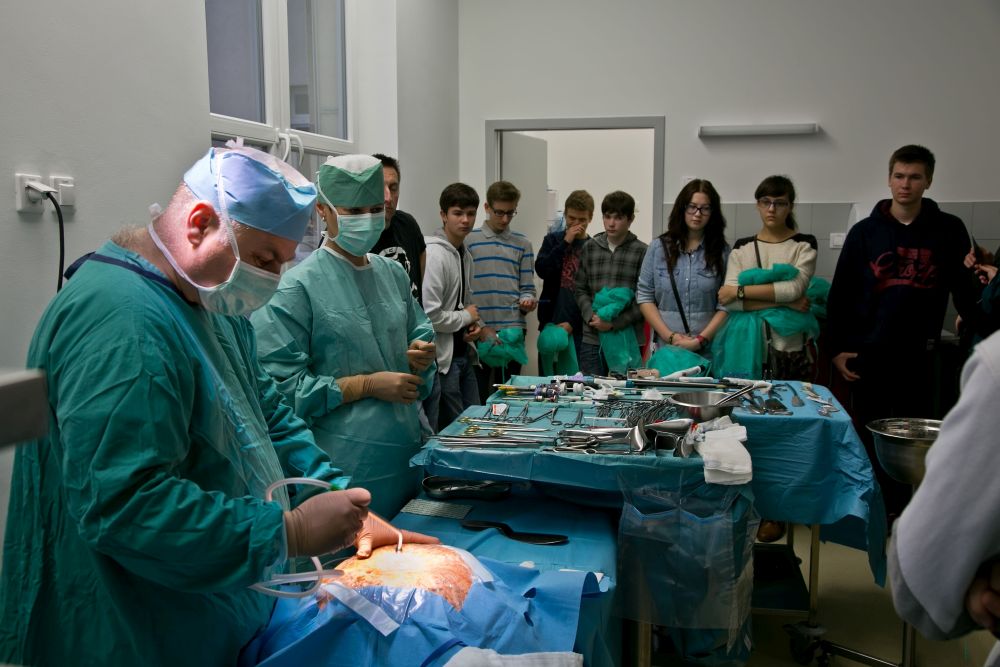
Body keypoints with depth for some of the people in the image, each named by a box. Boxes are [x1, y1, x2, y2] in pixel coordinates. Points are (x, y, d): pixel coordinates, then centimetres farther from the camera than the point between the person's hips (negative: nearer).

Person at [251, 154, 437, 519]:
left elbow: (420, 334, 22)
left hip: (407, 450, 7)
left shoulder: (393, 274, 9)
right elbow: (281, 385, -16)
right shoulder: (298, 287, -11)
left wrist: (420, 353, -1)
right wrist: (368, 385, -16)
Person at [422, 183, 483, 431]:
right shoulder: (433, 254, -17)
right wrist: (466, 317, -10)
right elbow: (428, 315, -25)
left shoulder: (464, 254, 11)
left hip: (463, 352, 9)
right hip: (442, 356, -9)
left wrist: (473, 326, 4)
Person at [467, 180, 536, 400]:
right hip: (478, 332, -2)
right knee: (476, 396, 2)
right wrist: (480, 326, -8)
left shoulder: (522, 244, 11)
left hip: (513, 331, 2)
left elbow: (526, 287, 11)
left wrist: (527, 301, -13)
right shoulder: (469, 240, 3)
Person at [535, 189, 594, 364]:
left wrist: (572, 323, -9)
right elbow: (541, 270, -6)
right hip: (551, 322, 2)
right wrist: (566, 242, -9)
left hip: (579, 327, -2)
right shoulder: (553, 240, 9)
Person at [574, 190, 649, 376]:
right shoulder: (590, 248, 8)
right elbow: (580, 289, 9)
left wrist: (614, 323, -13)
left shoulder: (642, 252, -2)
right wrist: (591, 316, -8)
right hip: (592, 339, 3)